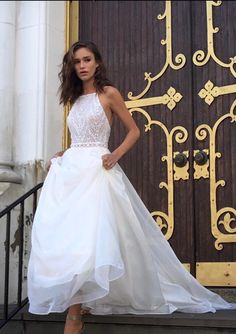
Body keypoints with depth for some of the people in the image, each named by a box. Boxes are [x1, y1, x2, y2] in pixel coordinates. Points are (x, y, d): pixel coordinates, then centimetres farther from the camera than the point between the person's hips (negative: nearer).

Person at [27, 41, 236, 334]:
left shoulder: (108, 93, 3)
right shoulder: (75, 100, 20)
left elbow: (134, 130, 3)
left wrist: (116, 155, -12)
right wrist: (61, 156, 9)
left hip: (95, 169, -6)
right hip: (69, 169, 7)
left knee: (86, 239, -17)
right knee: (63, 237, -3)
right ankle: (75, 303, 8)